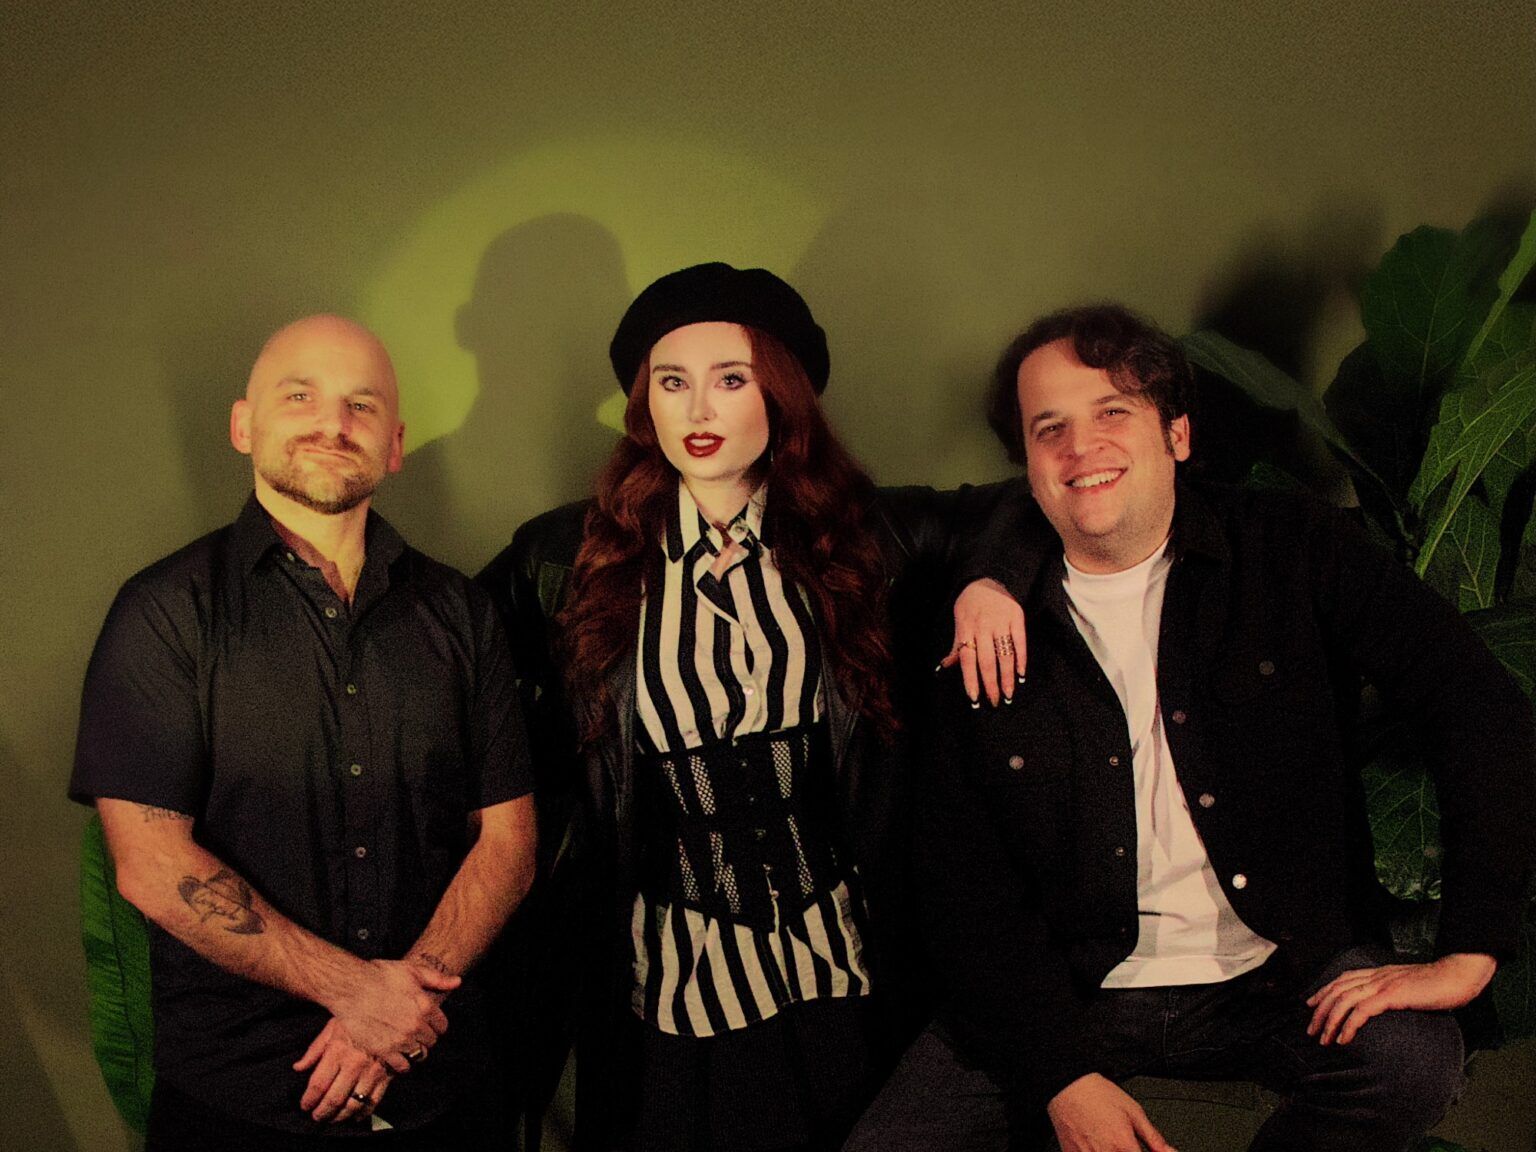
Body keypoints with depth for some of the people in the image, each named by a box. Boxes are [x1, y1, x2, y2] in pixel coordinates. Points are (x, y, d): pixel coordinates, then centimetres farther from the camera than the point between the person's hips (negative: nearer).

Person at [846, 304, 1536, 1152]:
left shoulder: (1290, 554, -3)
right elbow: (963, 883, -2)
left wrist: (1467, 953, -16)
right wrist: (1064, 1076, -12)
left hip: (1278, 977, 1)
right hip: (1067, 993, 0)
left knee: (1410, 1058, -29)